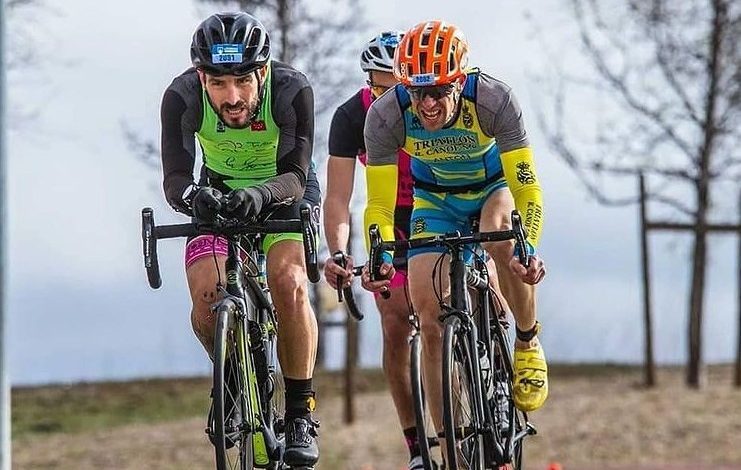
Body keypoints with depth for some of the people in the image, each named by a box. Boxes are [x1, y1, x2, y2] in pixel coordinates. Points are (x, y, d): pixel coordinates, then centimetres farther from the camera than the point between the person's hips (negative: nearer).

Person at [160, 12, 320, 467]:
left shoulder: (292, 90, -32)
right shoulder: (183, 97, -29)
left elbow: (294, 176, -35)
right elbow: (175, 178, -34)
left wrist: (260, 195, -57)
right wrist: (192, 195, -58)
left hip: (286, 188, -2)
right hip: (220, 191, 2)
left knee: (289, 282, -26)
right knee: (206, 296, -19)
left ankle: (301, 413, -13)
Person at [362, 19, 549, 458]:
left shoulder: (494, 100, -35)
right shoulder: (386, 115, -29)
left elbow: (526, 184, -32)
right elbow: (379, 205, -22)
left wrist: (529, 249, -46)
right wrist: (380, 259, -40)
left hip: (494, 186, -2)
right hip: (435, 200, 2)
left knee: (502, 241, -37)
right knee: (431, 321, -10)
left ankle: (529, 344, -11)